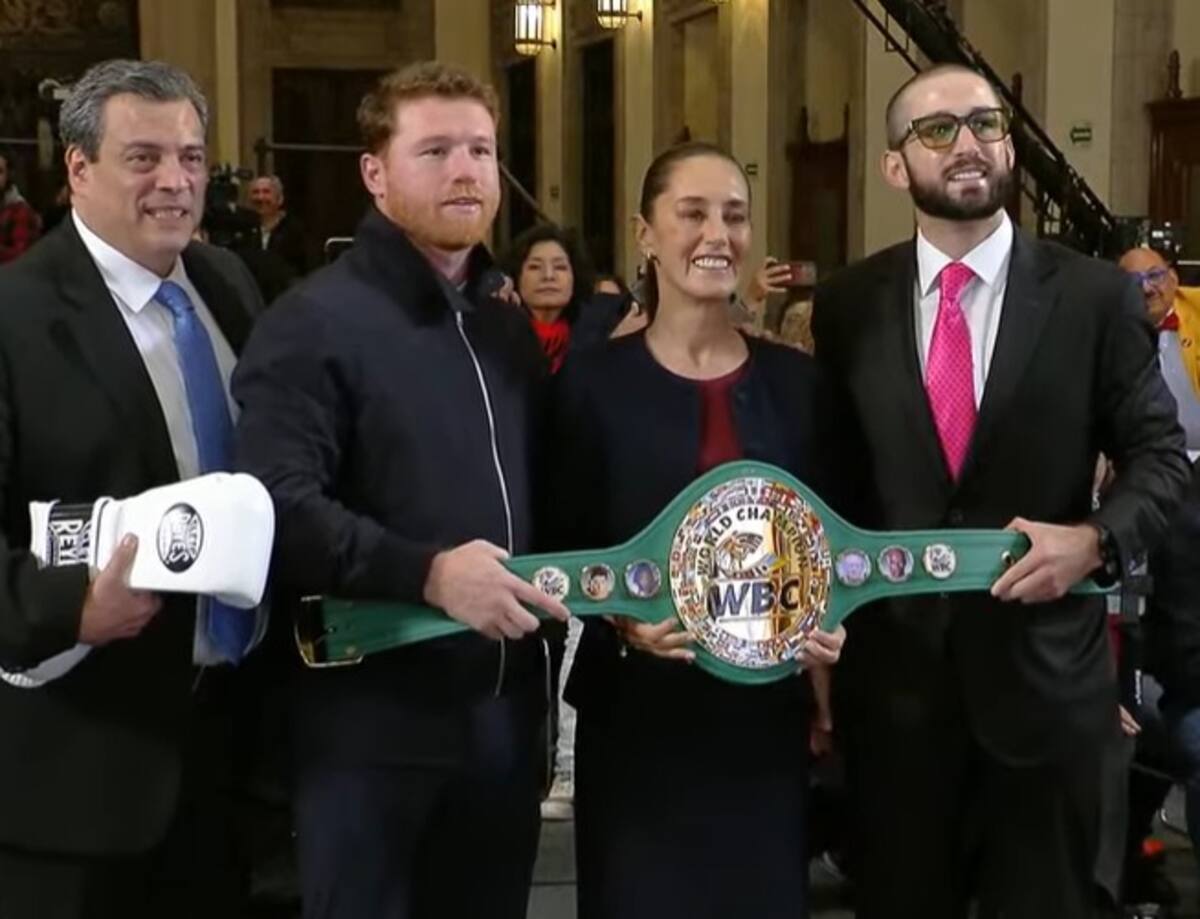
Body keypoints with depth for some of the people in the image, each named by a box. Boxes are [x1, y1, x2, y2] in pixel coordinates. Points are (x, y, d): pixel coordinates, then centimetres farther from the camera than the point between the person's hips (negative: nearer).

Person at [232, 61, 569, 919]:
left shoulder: (511, 328, 15)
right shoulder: (316, 321, -10)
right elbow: (276, 505, -20)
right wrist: (425, 572, -28)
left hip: (504, 712, 7)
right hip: (371, 722, -6)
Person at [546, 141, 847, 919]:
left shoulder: (796, 381, 7)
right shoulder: (594, 380, -2)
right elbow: (563, 549, -2)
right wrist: (622, 621, -19)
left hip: (766, 710, 3)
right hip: (638, 713, -2)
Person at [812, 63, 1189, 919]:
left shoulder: (1094, 295, -3)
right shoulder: (847, 305, 2)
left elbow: (1161, 453, 0)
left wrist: (1098, 538, -18)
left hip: (1041, 672, -1)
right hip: (892, 673, 1)